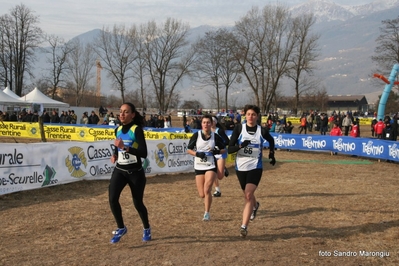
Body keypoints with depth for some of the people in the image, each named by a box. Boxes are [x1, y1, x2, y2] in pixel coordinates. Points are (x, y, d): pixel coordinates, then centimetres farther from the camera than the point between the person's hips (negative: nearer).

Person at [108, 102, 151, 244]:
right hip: (119, 170, 5)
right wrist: (115, 155, 3)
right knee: (112, 199, -14)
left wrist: (125, 148, -33)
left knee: (137, 203, 7)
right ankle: (121, 228, 9)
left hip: (135, 172, -4)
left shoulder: (137, 129, -15)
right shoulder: (118, 130, 4)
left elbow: (144, 153, -24)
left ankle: (146, 229, 34)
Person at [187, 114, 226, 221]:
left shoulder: (215, 136, -2)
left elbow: (224, 149, 7)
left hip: (211, 166, -1)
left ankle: (207, 213, -5)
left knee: (207, 189, -19)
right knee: (202, 194, 3)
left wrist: (217, 151, -14)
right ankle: (207, 199, 41)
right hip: (199, 166, 1)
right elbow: (189, 149, 3)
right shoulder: (196, 135, -2)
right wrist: (197, 154, -16)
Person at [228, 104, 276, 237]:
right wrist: (240, 146, -27)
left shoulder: (262, 131, -4)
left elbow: (271, 141, 19)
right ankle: (255, 206, 57)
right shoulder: (239, 128, -7)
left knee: (248, 195, -18)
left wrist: (271, 154, 15)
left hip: (255, 167, -2)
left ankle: (244, 227, -15)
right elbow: (229, 149, -11)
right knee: (247, 195, 21)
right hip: (241, 167, 2)